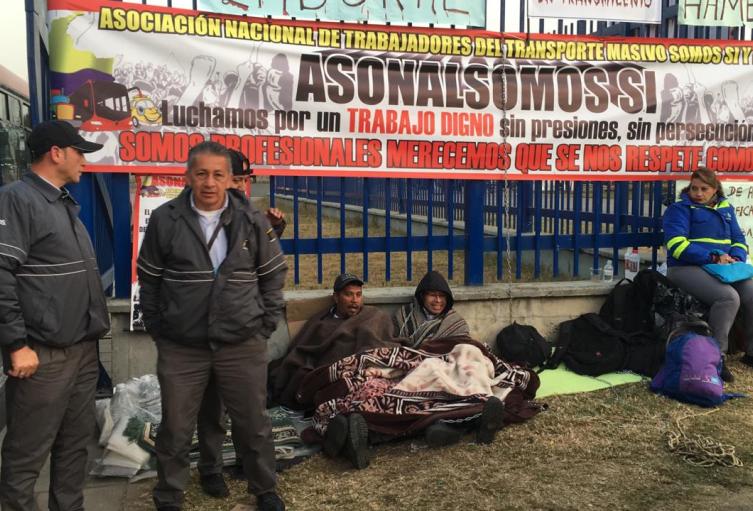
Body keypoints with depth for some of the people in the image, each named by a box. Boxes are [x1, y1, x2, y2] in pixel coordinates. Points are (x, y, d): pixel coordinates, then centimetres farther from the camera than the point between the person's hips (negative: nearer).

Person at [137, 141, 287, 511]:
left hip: (243, 345, 1)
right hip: (180, 347, 0)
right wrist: (156, 329, 4)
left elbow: (273, 275, 7)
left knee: (253, 425, 13)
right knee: (175, 429, 11)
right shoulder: (164, 220, -3)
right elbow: (149, 280, 6)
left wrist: (266, 325, 3)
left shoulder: (252, 221, -2)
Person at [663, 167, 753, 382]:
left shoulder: (725, 208, 19)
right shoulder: (679, 209, 1)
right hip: (687, 268, -6)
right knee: (728, 297, -30)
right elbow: (677, 245, -12)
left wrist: (735, 258, -6)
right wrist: (713, 257, -20)